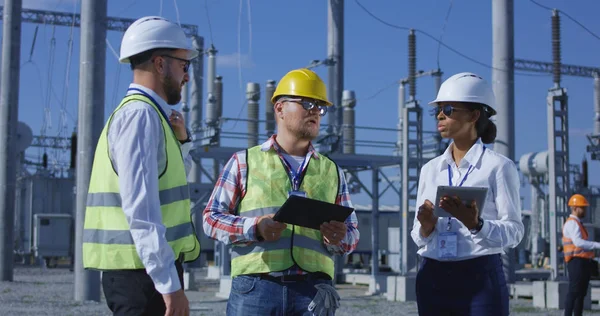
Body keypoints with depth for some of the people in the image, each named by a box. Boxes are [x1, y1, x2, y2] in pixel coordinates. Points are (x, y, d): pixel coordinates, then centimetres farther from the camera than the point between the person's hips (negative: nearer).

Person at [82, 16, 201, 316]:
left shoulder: (146, 114, 16)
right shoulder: (141, 114, -14)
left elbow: (167, 180, 32)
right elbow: (140, 208, -23)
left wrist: (180, 141, 14)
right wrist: (169, 283, -26)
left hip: (140, 270, 10)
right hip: (142, 271, -10)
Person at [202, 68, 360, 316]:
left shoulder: (332, 171, 20)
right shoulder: (244, 162, 11)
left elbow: (352, 233, 18)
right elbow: (212, 218, 6)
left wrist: (340, 238, -7)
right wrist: (254, 228, -13)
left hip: (312, 290, 3)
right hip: (255, 286, -2)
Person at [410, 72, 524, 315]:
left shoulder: (498, 167, -1)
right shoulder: (430, 169, 13)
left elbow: (514, 232, -8)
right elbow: (418, 238, 14)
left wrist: (476, 224, -25)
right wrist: (425, 228, -9)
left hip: (480, 278, -4)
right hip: (433, 279, 5)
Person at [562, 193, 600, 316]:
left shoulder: (578, 223, 22)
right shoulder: (571, 223, -11)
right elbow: (578, 242, -25)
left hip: (584, 262, 10)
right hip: (577, 261, -10)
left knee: (581, 293, 10)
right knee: (574, 292, -12)